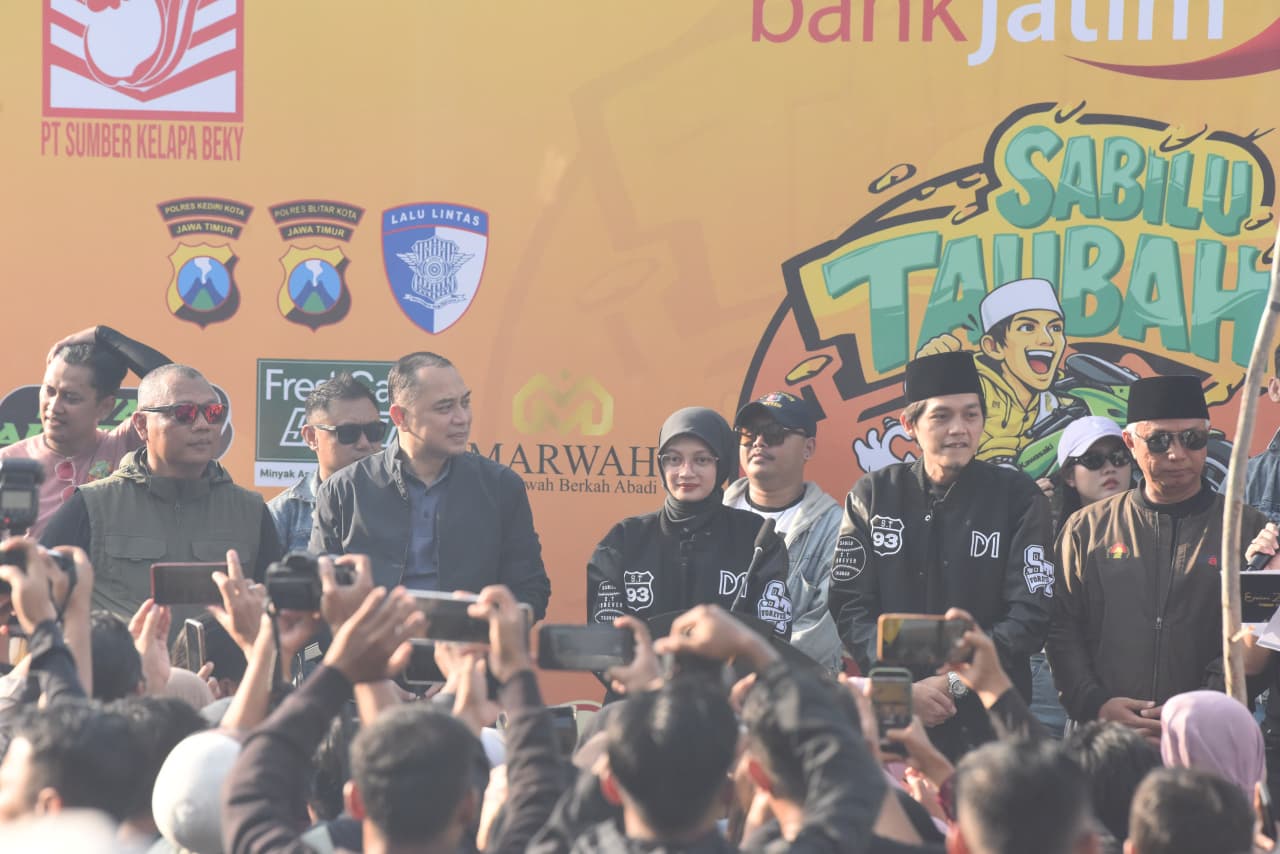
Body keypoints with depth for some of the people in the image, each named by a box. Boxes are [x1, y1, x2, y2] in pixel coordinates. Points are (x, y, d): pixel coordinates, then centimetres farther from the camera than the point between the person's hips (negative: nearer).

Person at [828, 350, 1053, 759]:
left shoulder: (1018, 498, 0)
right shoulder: (873, 495, 5)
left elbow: (1030, 615, -5)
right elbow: (850, 606, 1)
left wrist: (955, 682, -14)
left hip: (989, 716, -1)